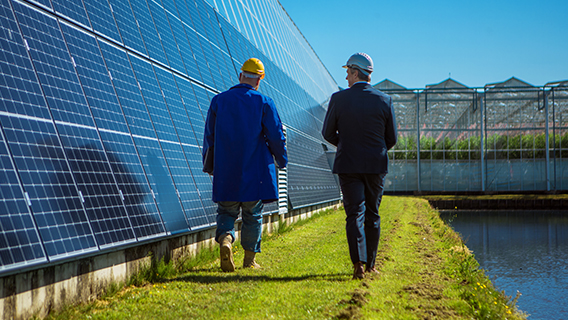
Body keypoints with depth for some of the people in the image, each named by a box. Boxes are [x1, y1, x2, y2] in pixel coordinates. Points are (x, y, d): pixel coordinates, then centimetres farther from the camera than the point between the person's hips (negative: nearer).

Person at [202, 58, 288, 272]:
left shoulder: (218, 101, 3)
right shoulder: (263, 103, -4)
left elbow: (209, 136, 9)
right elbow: (276, 136, -2)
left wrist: (208, 165, 20)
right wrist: (281, 160, 15)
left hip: (226, 171, 2)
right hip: (256, 170, -1)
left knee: (226, 212, 10)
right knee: (253, 215, 9)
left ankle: (225, 239, -18)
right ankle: (249, 259, 12)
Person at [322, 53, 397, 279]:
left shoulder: (339, 99, -5)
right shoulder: (384, 101, -1)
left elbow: (328, 134, 3)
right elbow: (392, 139, 5)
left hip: (348, 165, -2)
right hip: (376, 166, 2)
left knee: (354, 214, -2)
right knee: (372, 214, 12)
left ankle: (358, 264, -16)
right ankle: (370, 264, 18)